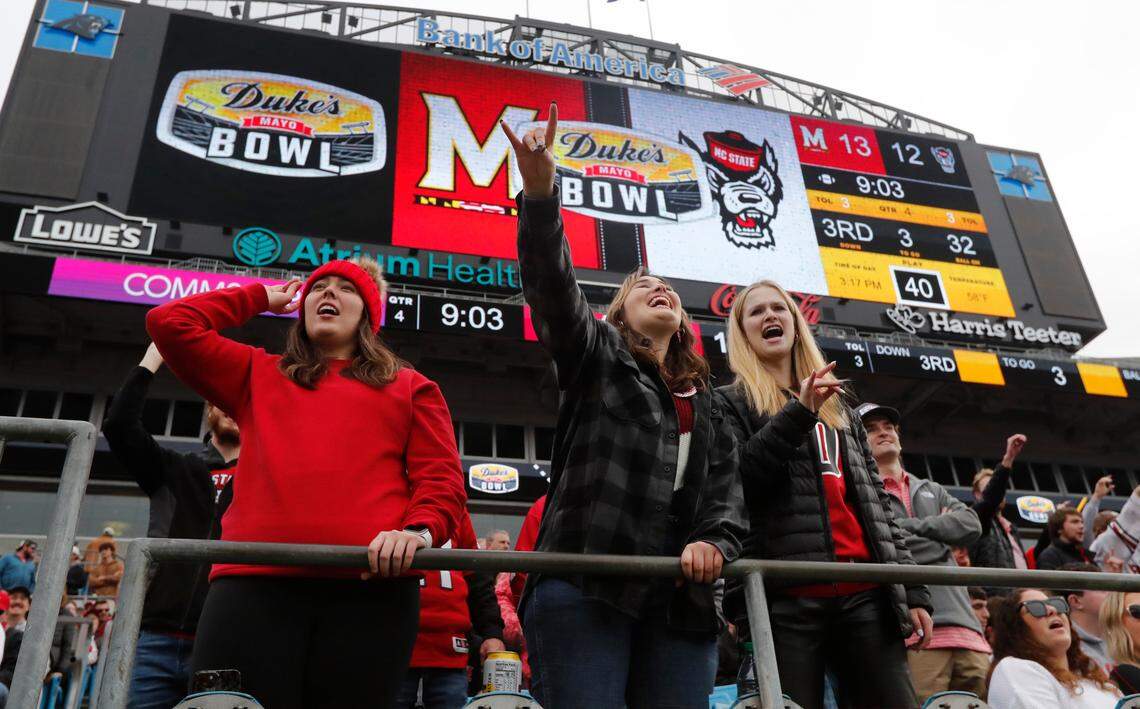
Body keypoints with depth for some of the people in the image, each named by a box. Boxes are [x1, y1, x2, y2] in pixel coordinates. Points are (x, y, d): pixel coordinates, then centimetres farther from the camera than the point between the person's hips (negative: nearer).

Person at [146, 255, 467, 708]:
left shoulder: (410, 387, 23)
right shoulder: (259, 374, 29)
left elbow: (442, 478, 10)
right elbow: (170, 323, 19)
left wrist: (420, 530, -12)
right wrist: (259, 297, 30)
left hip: (372, 586, -1)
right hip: (254, 581, 1)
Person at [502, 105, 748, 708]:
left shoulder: (706, 405, 26)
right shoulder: (596, 357, 13)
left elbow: (728, 490, 16)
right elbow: (553, 292, -5)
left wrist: (714, 542, -8)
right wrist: (540, 197, -22)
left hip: (679, 599, 5)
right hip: (584, 587, -4)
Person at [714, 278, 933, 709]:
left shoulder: (839, 409, 25)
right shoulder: (729, 403, 10)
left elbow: (876, 503, 21)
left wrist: (912, 589, 13)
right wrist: (797, 414, -12)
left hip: (865, 592, 5)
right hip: (786, 595, -4)